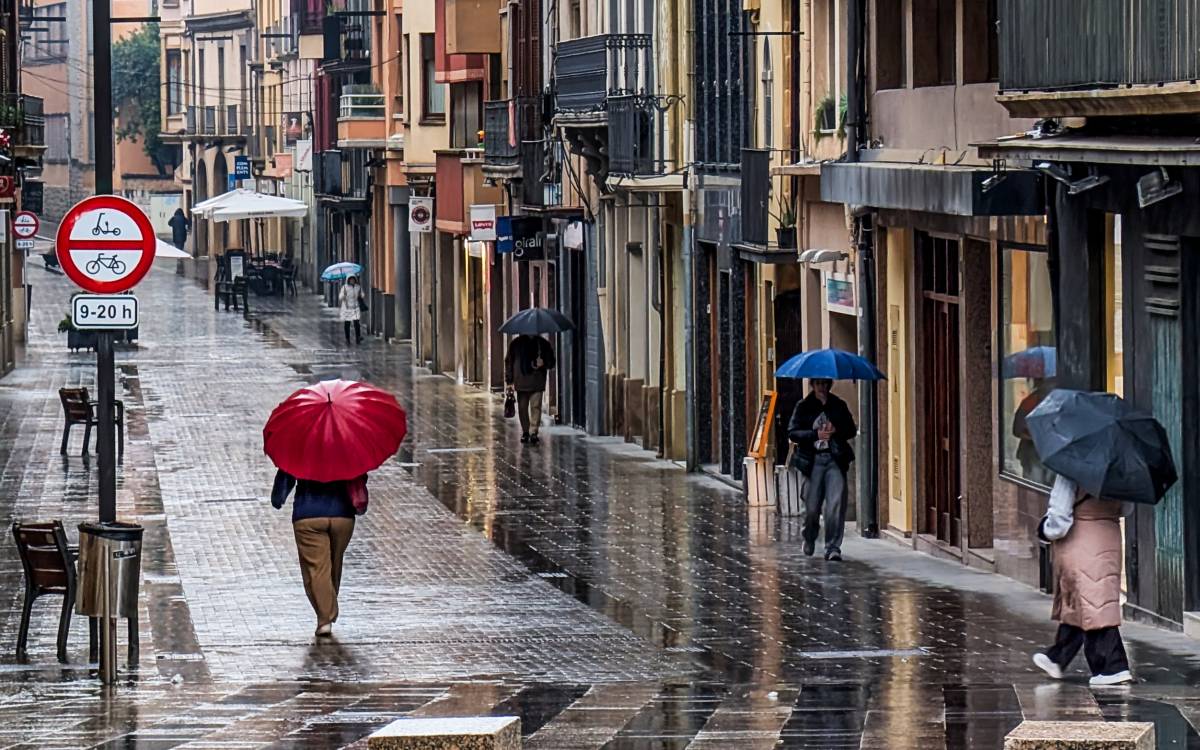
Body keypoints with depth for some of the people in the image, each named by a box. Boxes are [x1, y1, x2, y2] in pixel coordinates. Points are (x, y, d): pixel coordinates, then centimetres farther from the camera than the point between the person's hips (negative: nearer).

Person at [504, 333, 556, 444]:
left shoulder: (543, 344, 6)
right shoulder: (516, 343, 7)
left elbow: (551, 362, 12)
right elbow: (508, 362, 9)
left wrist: (543, 363, -12)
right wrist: (509, 380, 2)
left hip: (537, 383, -1)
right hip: (521, 382, 1)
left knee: (536, 407, -10)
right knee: (522, 408, 6)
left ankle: (533, 432, -10)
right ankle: (525, 432, 19)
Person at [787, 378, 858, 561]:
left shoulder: (839, 406, 12)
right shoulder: (804, 407, 6)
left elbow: (851, 430, 11)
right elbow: (792, 432, -1)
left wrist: (836, 431, -9)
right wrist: (815, 434, -16)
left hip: (835, 459, 0)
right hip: (813, 460, 0)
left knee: (835, 504, -14)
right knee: (812, 507, 2)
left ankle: (833, 547, -11)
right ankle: (809, 539, 31)